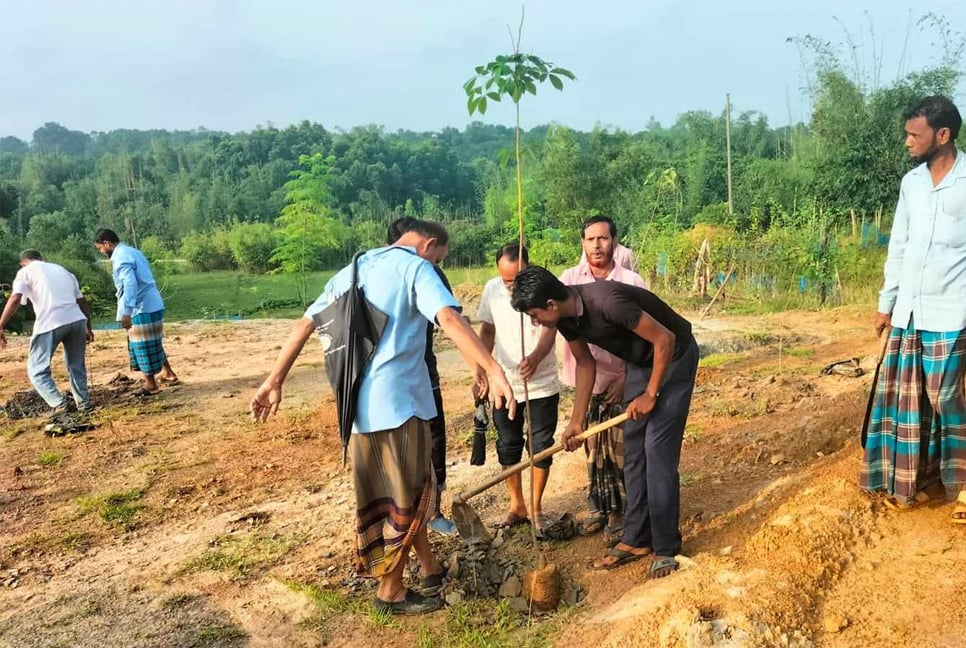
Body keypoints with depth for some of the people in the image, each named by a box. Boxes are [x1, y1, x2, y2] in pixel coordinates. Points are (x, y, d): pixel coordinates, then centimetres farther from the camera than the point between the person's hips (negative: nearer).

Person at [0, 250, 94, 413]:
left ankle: (60, 404, -5)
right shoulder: (62, 270, 27)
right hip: (77, 320, 5)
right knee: (77, 366, 22)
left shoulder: (25, 272, 11)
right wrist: (88, 328, 30)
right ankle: (84, 403, 22)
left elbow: (15, 299, -7)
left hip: (50, 324, -5)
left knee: (37, 370, 8)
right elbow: (82, 301, 24)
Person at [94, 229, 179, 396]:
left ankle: (150, 385, 8)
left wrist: (126, 312, -27)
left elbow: (130, 285, -25)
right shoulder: (132, 251, 16)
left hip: (142, 308, -10)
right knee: (152, 343, 20)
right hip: (153, 304, 10)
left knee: (144, 346, 0)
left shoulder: (121, 258, -14)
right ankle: (168, 373, 28)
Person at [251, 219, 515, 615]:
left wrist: (275, 381, 15)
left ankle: (430, 570, 32)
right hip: (397, 400, -7)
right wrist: (492, 369, -32)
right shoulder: (416, 268, -6)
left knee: (400, 490, 19)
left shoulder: (353, 270, 17)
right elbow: (450, 319, -24)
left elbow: (305, 324, 13)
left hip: (359, 402, 8)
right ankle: (390, 592, 20)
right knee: (407, 496, 8)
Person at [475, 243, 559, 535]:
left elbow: (549, 333, -23)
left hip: (541, 385, -3)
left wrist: (535, 358, -44)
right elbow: (487, 331, 7)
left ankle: (536, 506, 24)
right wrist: (481, 368, -2)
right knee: (507, 447, 11)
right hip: (505, 384, 4)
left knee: (541, 446, 7)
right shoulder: (492, 289, -3)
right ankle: (516, 506, 28)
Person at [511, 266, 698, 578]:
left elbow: (665, 339, -28)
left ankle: (666, 548, 3)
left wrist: (651, 394, -18)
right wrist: (577, 421, 5)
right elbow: (585, 363, 6)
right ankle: (637, 539, 17)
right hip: (639, 362, 8)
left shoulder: (607, 301, -36)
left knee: (658, 452, -9)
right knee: (634, 453, 7)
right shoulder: (566, 317, -10)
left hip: (673, 357, -8)